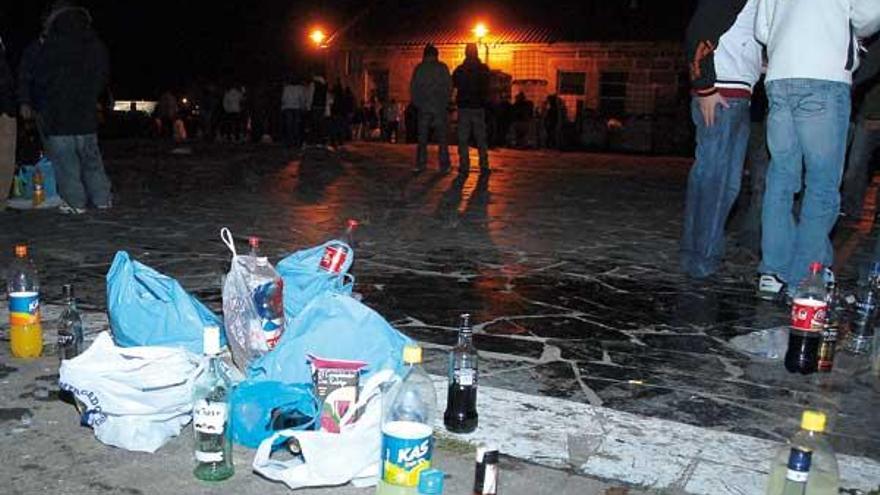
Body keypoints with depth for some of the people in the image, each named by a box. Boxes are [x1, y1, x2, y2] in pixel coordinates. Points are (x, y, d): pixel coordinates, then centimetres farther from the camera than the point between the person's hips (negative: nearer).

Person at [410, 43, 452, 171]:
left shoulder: (419, 68, 3)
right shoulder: (442, 67, -1)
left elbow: (413, 87, 5)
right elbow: (449, 86, 1)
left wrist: (416, 103, 14)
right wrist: (445, 101, 12)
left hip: (423, 107, 1)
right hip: (440, 107, -1)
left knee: (422, 137, 7)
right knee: (441, 137, 2)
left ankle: (420, 164, 3)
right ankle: (444, 165, -1)